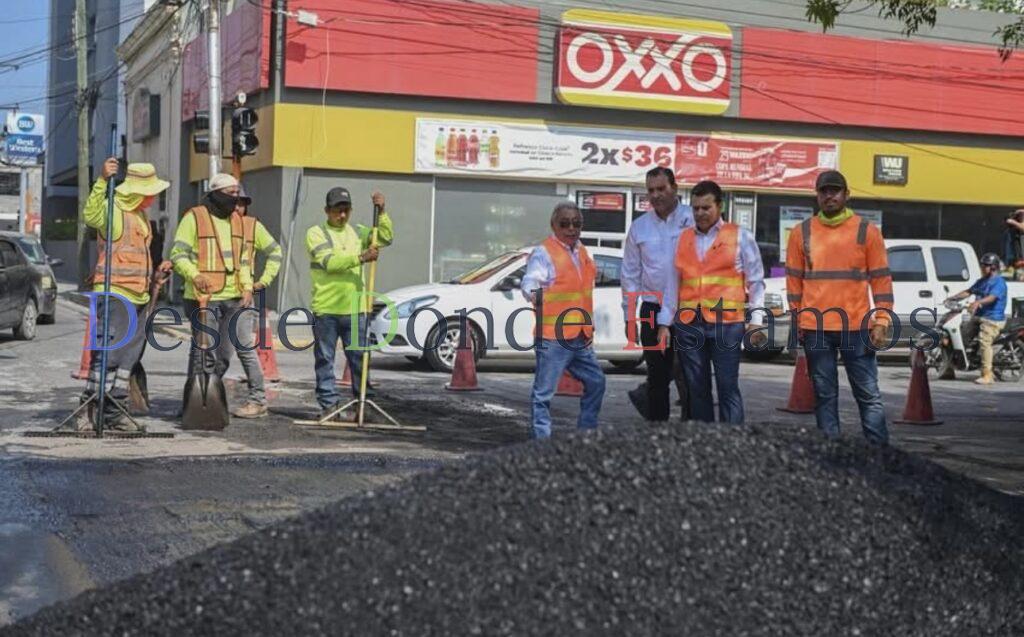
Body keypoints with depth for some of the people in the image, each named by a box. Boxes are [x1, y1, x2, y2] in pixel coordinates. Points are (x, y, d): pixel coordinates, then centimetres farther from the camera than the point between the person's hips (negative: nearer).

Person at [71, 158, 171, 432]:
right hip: (114, 294, -9)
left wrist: (156, 270, 16)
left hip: (139, 297, 9)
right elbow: (91, 215, -34)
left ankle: (113, 413, 16)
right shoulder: (113, 210, -9)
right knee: (108, 354, -12)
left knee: (128, 357, 9)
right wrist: (102, 180, -43)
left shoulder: (142, 216, 20)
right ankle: (85, 412, -6)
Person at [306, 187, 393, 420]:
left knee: (359, 358, 5)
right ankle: (329, 404, 8)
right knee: (325, 359, 2)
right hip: (325, 308, -3)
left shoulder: (357, 232, 15)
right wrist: (361, 258, -22)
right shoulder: (316, 233, -1)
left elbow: (386, 237, 6)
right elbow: (329, 262, -15)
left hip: (355, 307, 3)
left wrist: (381, 212, -7)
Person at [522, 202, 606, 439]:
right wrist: (534, 294, -45)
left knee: (596, 382, 15)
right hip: (553, 337, -8)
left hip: (580, 338, 8)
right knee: (544, 392, -6)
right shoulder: (543, 253, -8)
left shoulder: (582, 252, 17)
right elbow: (529, 283, -21)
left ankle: (587, 433, 27)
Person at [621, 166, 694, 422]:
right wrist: (629, 316, 9)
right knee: (658, 376, 8)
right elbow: (630, 274, 11)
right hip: (653, 311, 2)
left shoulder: (693, 220, 0)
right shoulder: (639, 227, 8)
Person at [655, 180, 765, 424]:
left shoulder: (740, 237, 6)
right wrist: (664, 323, 11)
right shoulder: (683, 239, 16)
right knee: (697, 388, 6)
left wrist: (756, 321, -4)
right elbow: (672, 284, 16)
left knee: (727, 387, -8)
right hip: (688, 324, 4)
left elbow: (756, 282, 5)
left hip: (726, 323, -3)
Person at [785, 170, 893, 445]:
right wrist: (797, 322, 7)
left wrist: (881, 321, -3)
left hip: (856, 327, -1)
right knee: (824, 395, 6)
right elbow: (794, 280, 10)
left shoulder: (867, 231, 2)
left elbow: (881, 279, 3)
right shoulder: (801, 233, 7)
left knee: (868, 394, 1)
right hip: (816, 329, 2)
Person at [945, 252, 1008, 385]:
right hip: (978, 316, 10)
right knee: (963, 337, 2)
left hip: (992, 319, -10)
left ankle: (987, 375, -20)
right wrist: (953, 297, 7)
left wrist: (977, 302, -44)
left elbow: (992, 297, -26)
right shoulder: (981, 281, 20)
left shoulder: (998, 282, -10)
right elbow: (969, 291, 20)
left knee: (984, 343, -20)